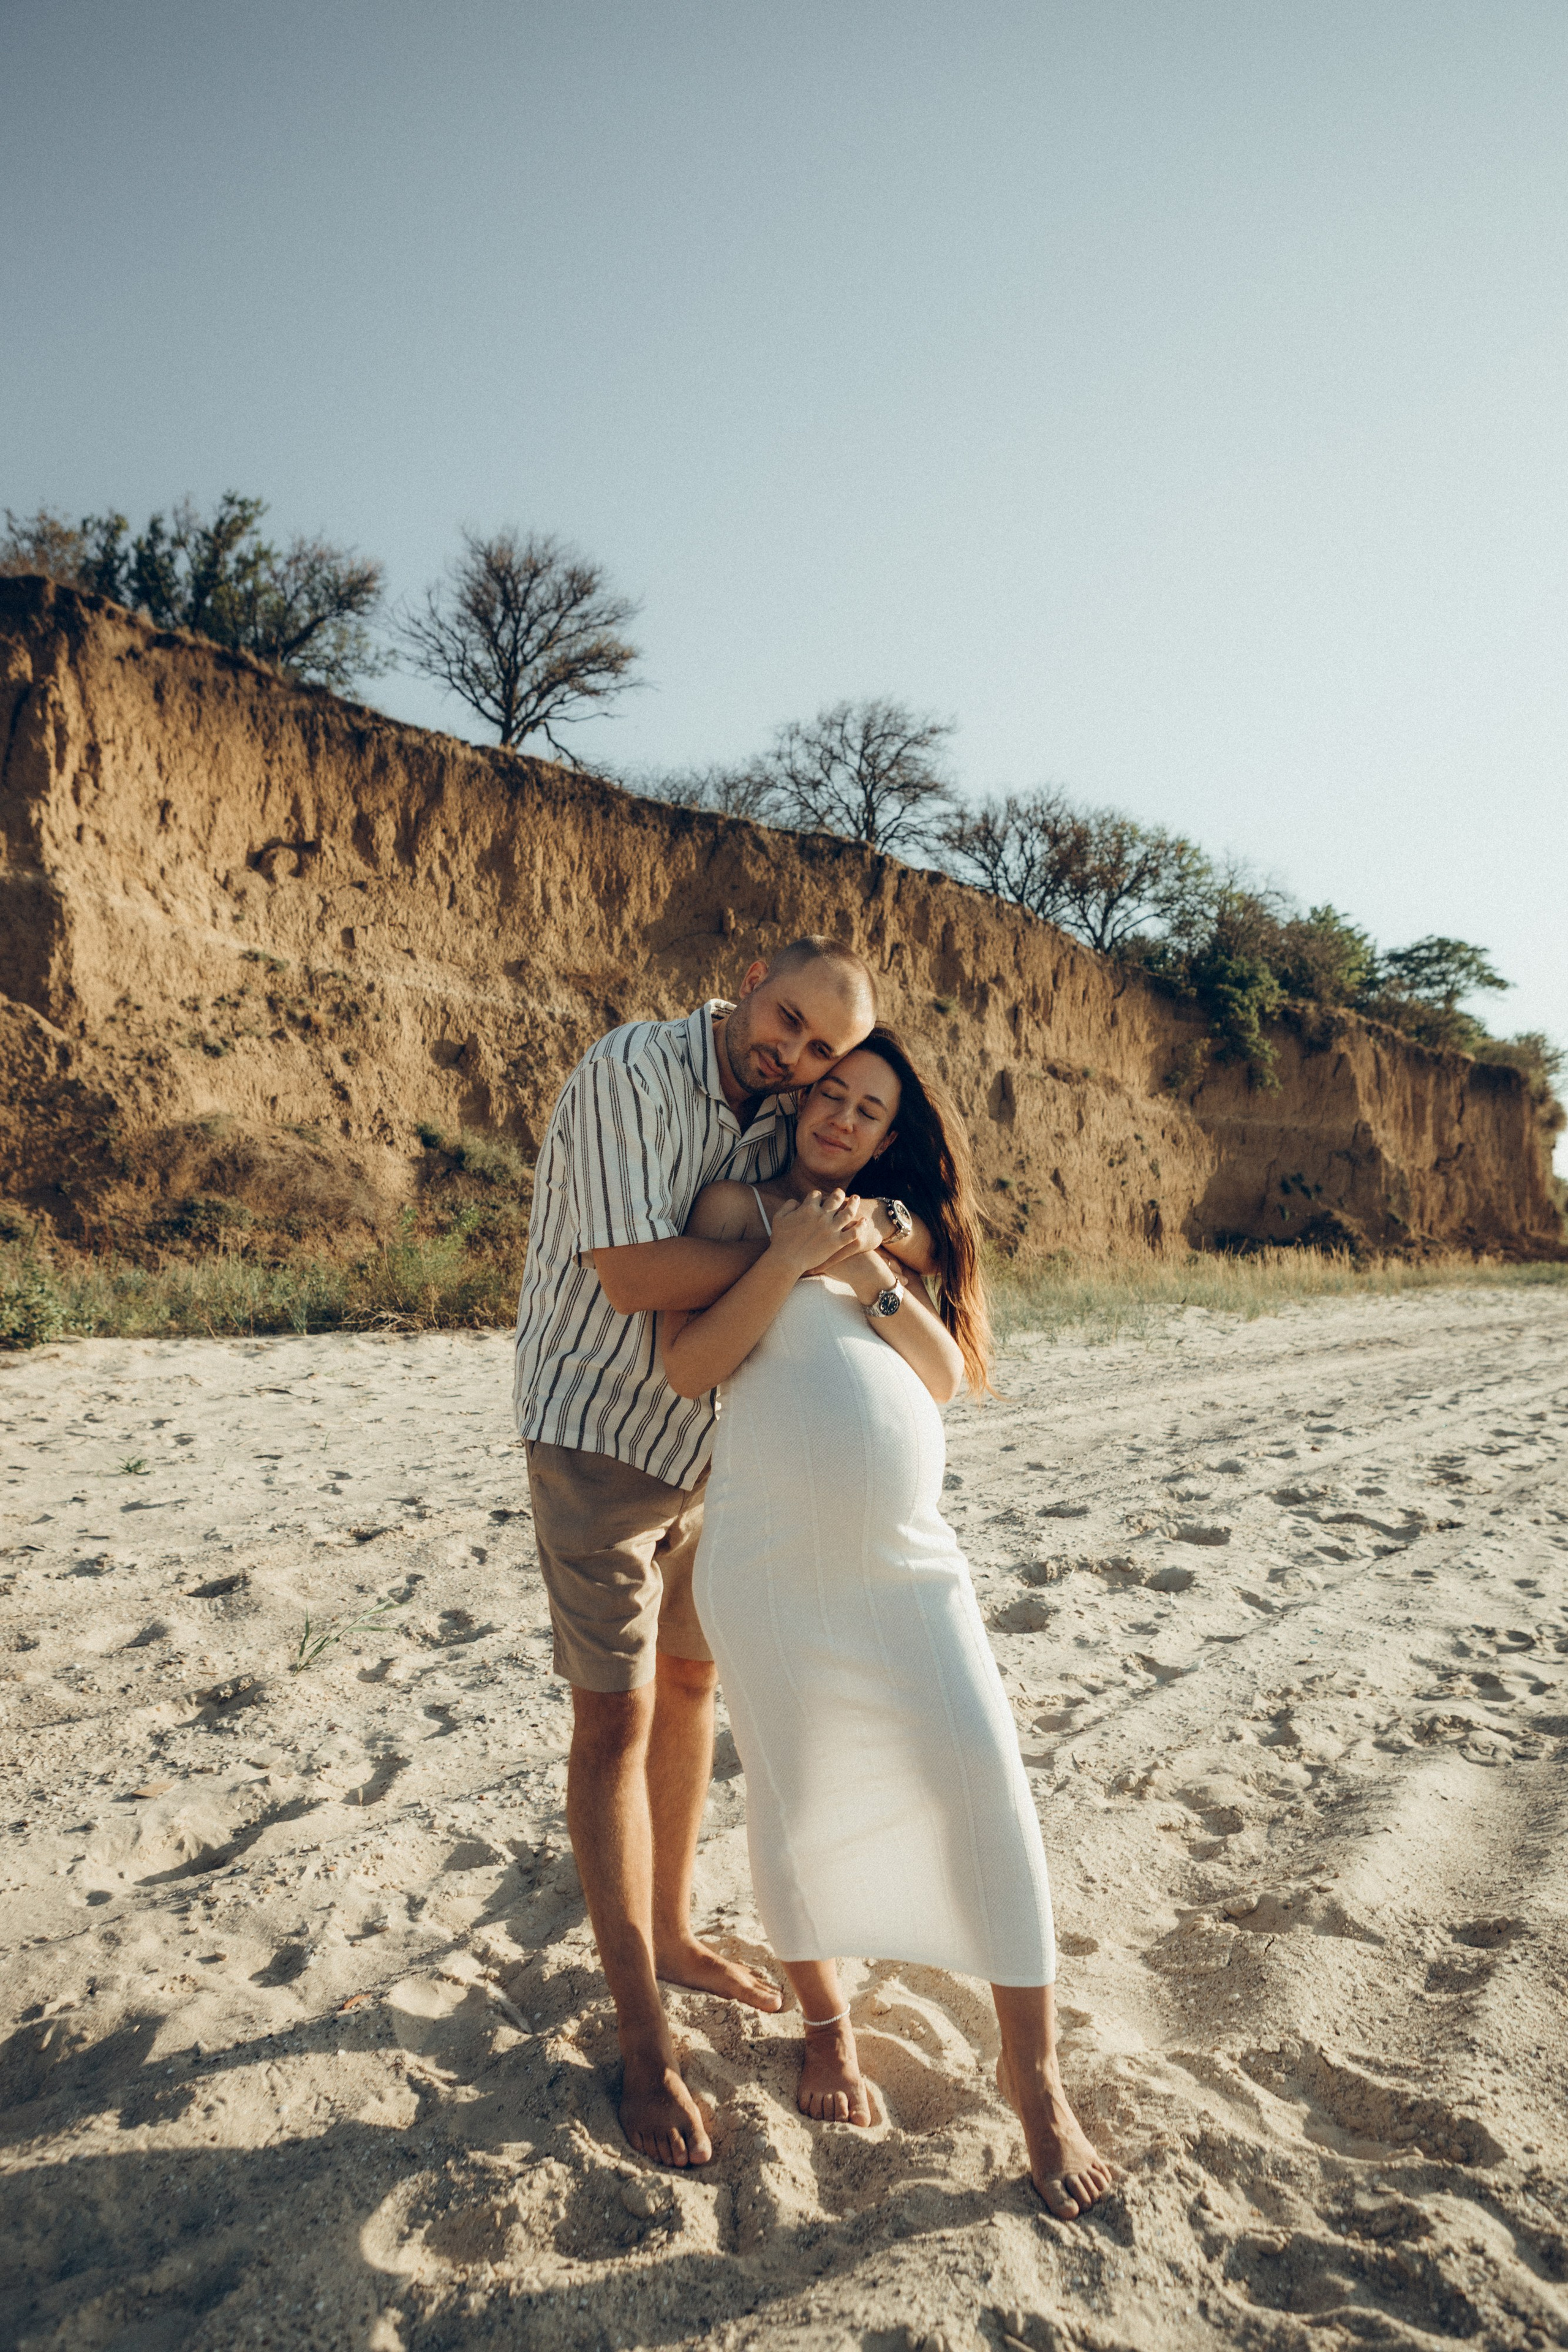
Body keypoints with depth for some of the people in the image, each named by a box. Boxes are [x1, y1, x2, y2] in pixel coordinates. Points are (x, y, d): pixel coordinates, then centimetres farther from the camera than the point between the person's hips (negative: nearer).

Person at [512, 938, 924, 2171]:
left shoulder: (779, 1121, 2)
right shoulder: (634, 1073, -20)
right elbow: (634, 1273, -28)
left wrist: (874, 1224, -14)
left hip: (712, 1438, 8)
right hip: (601, 1432, -7)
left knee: (690, 1680, 18)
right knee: (616, 1717, -3)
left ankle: (671, 1930, 37)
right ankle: (644, 2039, 8)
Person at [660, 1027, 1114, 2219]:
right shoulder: (740, 1206, 4)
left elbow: (949, 1371, 5)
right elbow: (688, 1366, -7)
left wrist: (870, 1272, -8)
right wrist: (789, 1260, -14)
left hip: (911, 1560, 3)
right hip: (771, 1569, -3)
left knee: (985, 1785, -4)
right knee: (795, 1806, 9)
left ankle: (1033, 2071, 12)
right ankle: (826, 2021, 36)